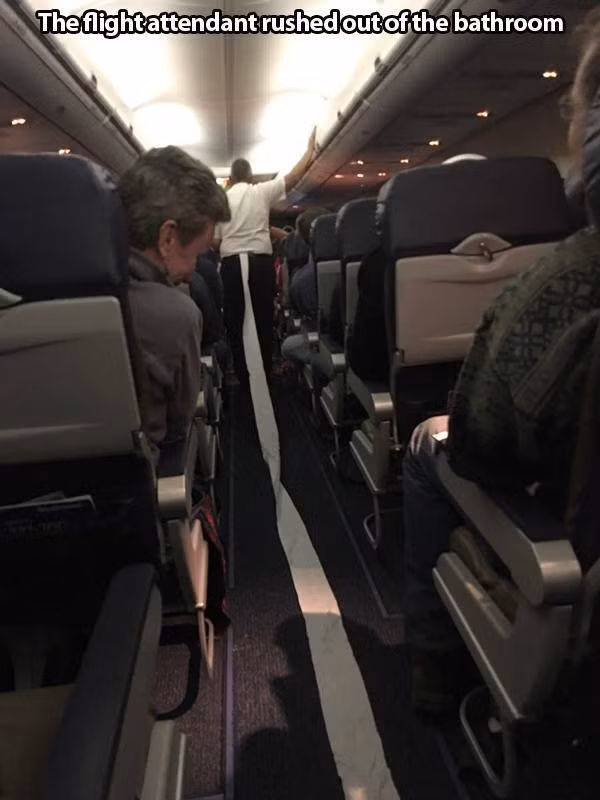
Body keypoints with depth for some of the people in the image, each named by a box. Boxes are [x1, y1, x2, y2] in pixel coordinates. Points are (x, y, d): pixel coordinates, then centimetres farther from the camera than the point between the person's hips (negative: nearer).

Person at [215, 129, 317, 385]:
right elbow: (294, 175, 3)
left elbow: (214, 241, 3)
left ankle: (243, 376, 11)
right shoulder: (262, 192, 2)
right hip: (261, 261, 0)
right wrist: (310, 148, 14)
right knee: (264, 320, 9)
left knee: (235, 321, 8)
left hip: (231, 264, 0)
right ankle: (265, 373, 15)